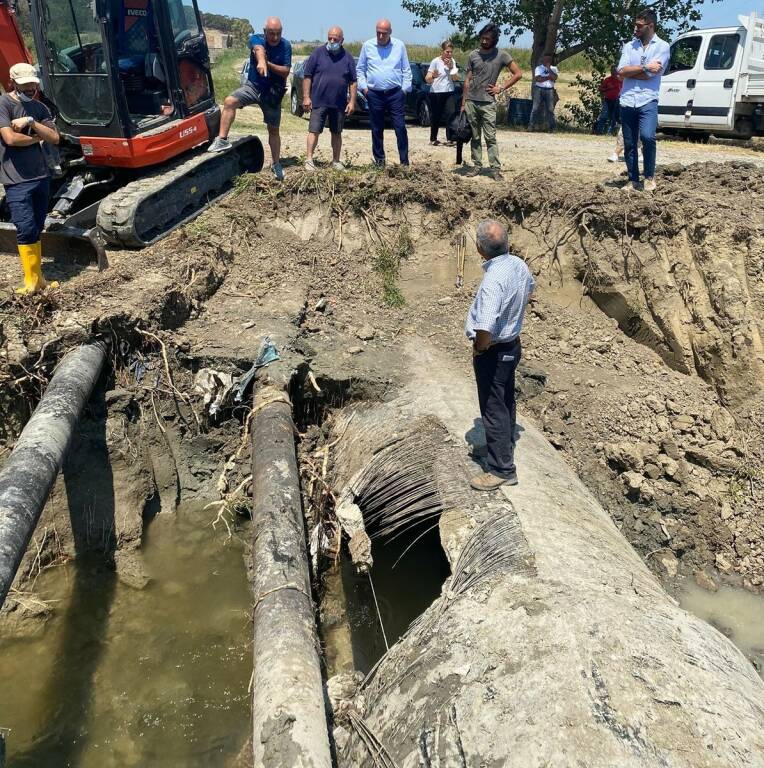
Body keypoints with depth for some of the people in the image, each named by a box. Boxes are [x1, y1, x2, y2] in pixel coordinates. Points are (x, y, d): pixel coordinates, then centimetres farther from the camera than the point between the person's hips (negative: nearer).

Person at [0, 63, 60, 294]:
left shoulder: (39, 108, 12)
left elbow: (54, 138, 1)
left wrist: (31, 122, -11)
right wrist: (37, 138, -2)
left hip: (41, 177, 6)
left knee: (37, 230, 10)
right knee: (26, 229, -10)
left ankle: (38, 278, 16)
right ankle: (31, 281, -4)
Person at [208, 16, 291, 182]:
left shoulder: (285, 46, -9)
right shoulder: (256, 39, -12)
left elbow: (286, 72, -12)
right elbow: (259, 49, -37)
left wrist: (268, 64, -28)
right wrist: (261, 61, -61)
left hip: (273, 92, 0)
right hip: (253, 86, 0)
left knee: (273, 129, 7)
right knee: (229, 101, -26)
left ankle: (276, 164, 22)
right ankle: (222, 140, -23)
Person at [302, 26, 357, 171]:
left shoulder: (347, 58, 6)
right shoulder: (318, 53, 0)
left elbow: (353, 82, 8)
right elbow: (307, 76, -1)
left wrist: (352, 101, -1)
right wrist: (306, 97, -8)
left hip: (339, 104, 3)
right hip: (318, 102, -2)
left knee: (337, 133, 11)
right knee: (314, 131, -6)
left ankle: (336, 161, 21)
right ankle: (309, 159, -3)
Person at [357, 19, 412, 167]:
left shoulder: (399, 45, 5)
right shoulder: (367, 46, 6)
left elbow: (406, 70, 8)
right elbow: (360, 69, 10)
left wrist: (405, 88, -1)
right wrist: (363, 87, -1)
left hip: (396, 94, -1)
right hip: (374, 94, 1)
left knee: (400, 128, -5)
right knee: (377, 130, 7)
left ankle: (404, 161, 0)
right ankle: (379, 160, 17)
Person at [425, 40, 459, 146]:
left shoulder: (452, 61, 8)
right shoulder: (436, 61, -7)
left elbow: (456, 78, 6)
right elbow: (427, 79, -12)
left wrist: (451, 67, -9)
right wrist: (433, 76, -34)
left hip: (449, 92, 4)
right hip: (436, 93, -4)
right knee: (436, 116, -2)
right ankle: (433, 139, 9)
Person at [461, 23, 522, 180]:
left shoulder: (501, 55, -1)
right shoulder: (473, 55, 7)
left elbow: (518, 74, 1)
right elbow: (468, 80, 9)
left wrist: (501, 88, -4)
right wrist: (463, 103, 5)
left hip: (488, 102, -3)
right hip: (471, 102, 3)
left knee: (490, 137, -7)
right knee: (475, 137, 8)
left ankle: (495, 168, -5)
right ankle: (477, 165, 15)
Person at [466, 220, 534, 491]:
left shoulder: (493, 281, -32)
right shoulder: (519, 265, -5)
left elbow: (485, 332, -38)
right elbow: (529, 289, 20)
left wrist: (477, 350, -17)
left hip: (492, 353, -9)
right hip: (512, 344, 9)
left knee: (493, 409, 3)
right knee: (506, 402, 24)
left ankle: (501, 469, 14)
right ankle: (503, 448, 44)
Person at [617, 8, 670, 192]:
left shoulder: (662, 46, 3)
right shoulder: (629, 46, 13)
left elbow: (650, 75, -9)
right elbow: (621, 71, -2)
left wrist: (630, 72, -1)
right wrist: (645, 68, -8)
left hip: (648, 101, -4)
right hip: (627, 101, 4)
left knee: (647, 137, -23)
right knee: (629, 143, 6)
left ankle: (649, 177, -5)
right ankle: (633, 180, 18)